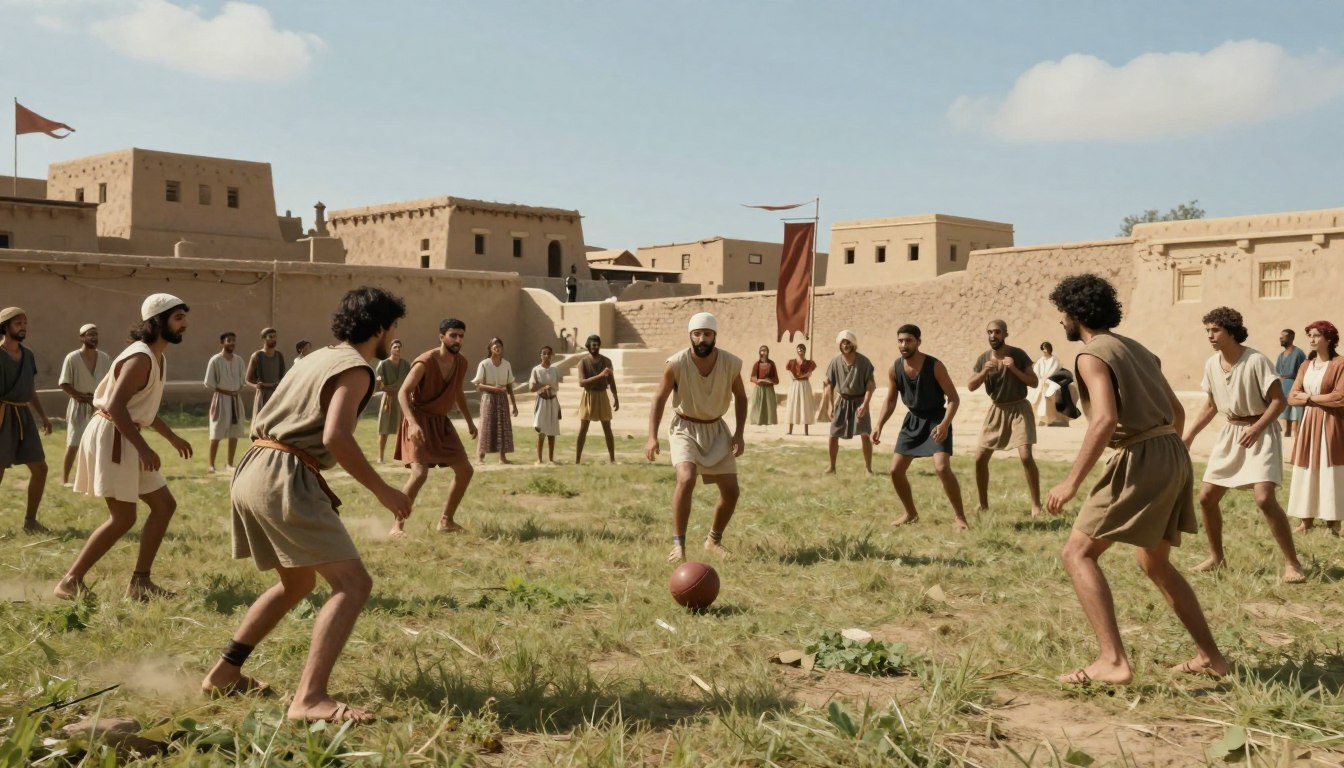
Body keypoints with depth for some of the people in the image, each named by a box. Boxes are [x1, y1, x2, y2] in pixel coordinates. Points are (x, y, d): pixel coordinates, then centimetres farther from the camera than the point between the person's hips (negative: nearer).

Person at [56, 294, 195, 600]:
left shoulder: (158, 358, 15)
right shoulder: (141, 357, -17)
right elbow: (116, 406, -25)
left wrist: (171, 437, 27)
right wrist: (143, 447, -26)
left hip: (125, 438, 11)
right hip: (110, 436, -11)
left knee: (164, 505, 9)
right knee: (124, 518, -9)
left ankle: (140, 582, 13)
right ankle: (70, 581, 0)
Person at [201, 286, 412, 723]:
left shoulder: (319, 358, 22)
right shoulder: (355, 369, -6)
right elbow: (336, 438, -21)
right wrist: (382, 491, -13)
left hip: (251, 472, 10)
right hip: (284, 479, -10)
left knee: (298, 583, 26)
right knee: (353, 584, -12)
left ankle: (224, 674, 31)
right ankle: (310, 699, -23)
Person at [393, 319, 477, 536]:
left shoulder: (461, 363, 4)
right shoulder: (425, 363, -19)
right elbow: (402, 393, -24)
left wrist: (469, 421, 21)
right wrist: (412, 423, -37)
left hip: (442, 422, 8)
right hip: (420, 421, -8)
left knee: (465, 470, 7)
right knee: (420, 473, -21)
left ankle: (446, 521, 20)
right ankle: (398, 525, -9)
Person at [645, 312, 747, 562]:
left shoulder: (732, 364, -14)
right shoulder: (676, 364, -21)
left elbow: (740, 397, 4)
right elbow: (660, 399, -8)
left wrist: (739, 433, -5)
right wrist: (652, 437, -17)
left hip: (716, 429, 3)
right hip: (685, 428, -3)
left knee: (731, 491, 3)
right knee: (686, 480, -27)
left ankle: (714, 541, 27)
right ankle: (678, 544, -14)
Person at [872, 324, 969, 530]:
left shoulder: (935, 366, -20)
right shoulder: (894, 369, -6)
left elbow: (954, 398, -17)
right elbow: (890, 400, 7)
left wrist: (945, 424, -32)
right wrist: (879, 426, -5)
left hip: (936, 419, -5)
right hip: (913, 420, 5)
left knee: (942, 468, -22)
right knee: (895, 470, 2)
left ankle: (959, 516, -8)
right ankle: (911, 513, 22)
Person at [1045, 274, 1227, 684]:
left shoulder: (1092, 355, -8)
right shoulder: (1136, 348, 19)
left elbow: (1105, 420, -23)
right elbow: (1177, 410, 24)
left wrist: (1072, 482, -22)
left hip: (1141, 460, -9)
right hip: (1172, 455, 9)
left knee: (1078, 554, -6)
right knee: (1155, 563, 24)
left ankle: (1112, 660, -16)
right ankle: (1210, 656, 29)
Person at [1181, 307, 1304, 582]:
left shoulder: (1256, 361, -18)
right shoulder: (1211, 364, 2)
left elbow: (1279, 400, -15)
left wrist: (1256, 429, -25)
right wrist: (1188, 436, 9)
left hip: (1261, 432, -7)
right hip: (1230, 433, 7)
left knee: (1264, 498, -20)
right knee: (1206, 496, 5)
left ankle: (1292, 563, -8)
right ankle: (1216, 557, 22)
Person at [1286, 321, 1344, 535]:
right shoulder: (1306, 366, 12)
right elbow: (1292, 397, 7)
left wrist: (1310, 398, -7)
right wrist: (1309, 399, -11)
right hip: (1308, 424, 6)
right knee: (1306, 474, 6)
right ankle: (1306, 521, 12)